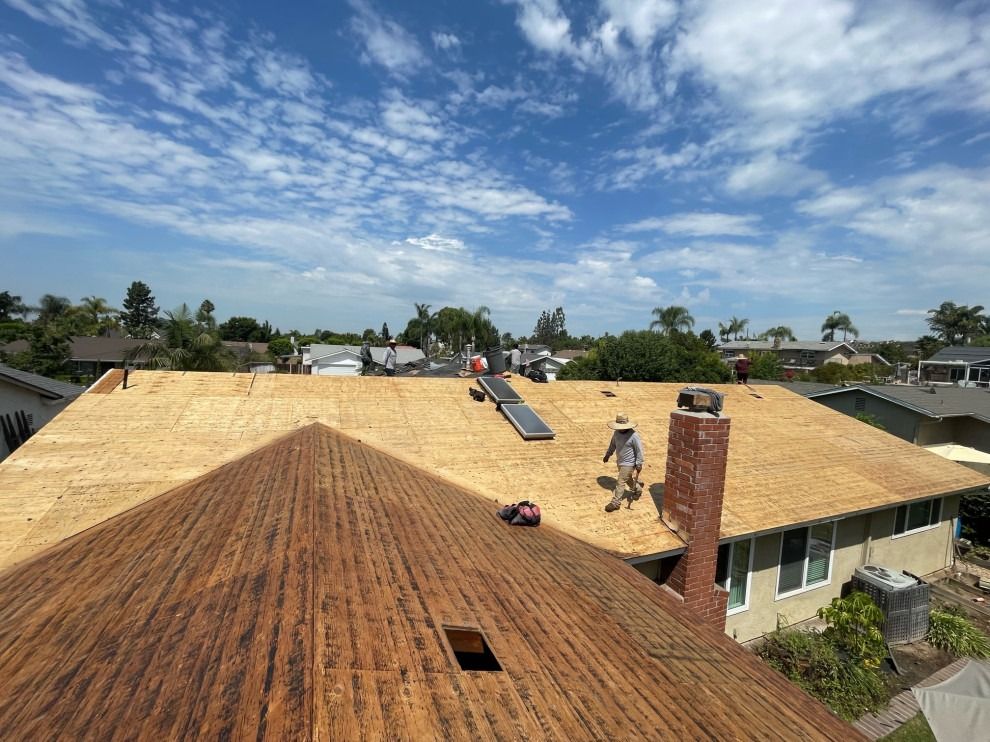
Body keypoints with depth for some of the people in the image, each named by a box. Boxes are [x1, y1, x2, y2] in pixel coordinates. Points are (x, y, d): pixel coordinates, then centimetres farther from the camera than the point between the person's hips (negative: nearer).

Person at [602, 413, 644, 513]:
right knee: (628, 479, 25)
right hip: (620, 462, 7)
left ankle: (615, 503, 5)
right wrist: (608, 455, 22)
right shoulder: (616, 433, -4)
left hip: (628, 463, -7)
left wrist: (639, 464, -15)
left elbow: (639, 450, -17)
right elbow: (612, 444, 13)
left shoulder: (633, 435, -24)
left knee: (620, 482, -5)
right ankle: (638, 490, 52)